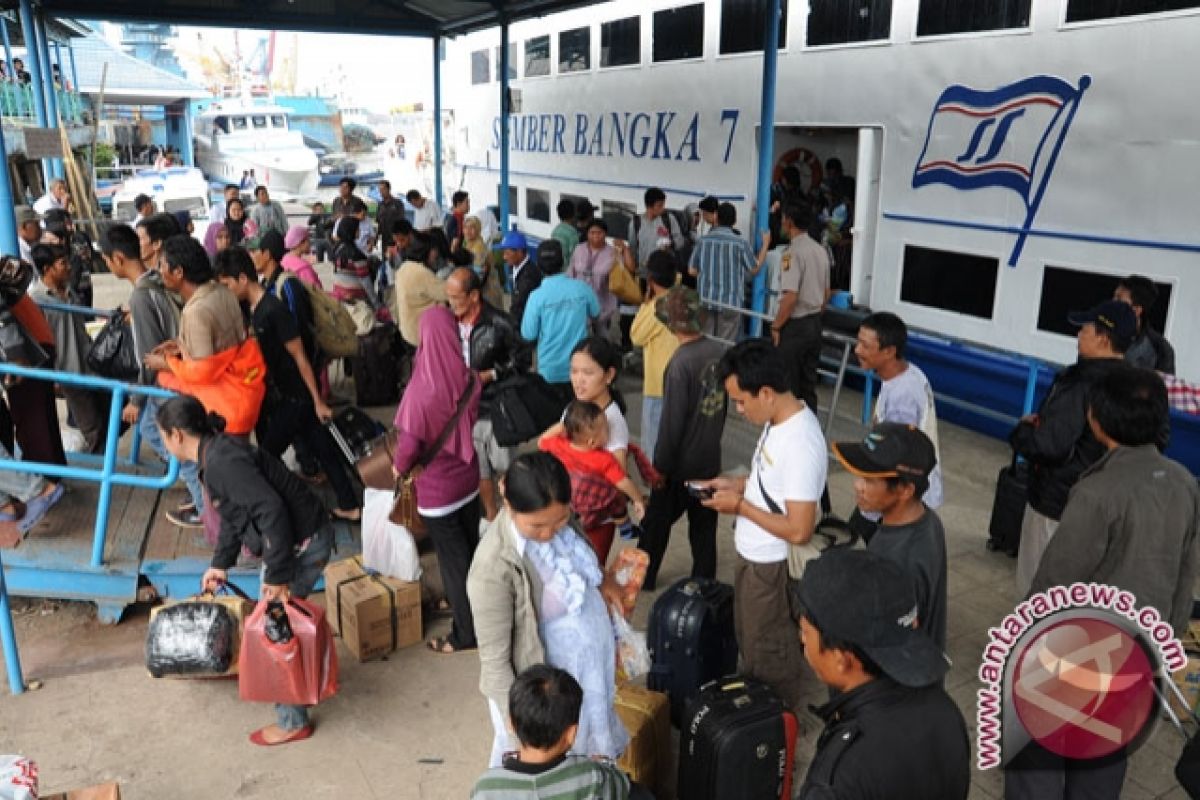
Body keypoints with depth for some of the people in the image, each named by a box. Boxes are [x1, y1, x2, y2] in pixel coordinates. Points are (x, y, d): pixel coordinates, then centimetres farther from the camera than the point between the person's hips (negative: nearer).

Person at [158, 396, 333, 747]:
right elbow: (233, 514, 21)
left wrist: (277, 575, -25)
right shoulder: (217, 452, 8)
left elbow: (271, 509, -30)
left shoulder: (221, 462, -23)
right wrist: (221, 563, 23)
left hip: (302, 544, -10)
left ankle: (292, 722, 17)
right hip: (291, 540, 10)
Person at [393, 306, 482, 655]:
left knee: (452, 557, 9)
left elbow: (409, 445, -20)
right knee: (471, 547, 22)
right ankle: (473, 606, 43)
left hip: (437, 488, -5)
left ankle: (467, 632, 23)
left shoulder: (421, 391, -28)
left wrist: (399, 467, 1)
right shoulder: (469, 380, -10)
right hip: (468, 477, 6)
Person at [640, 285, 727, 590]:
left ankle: (642, 575, 33)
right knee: (704, 524, 17)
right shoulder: (720, 352, -6)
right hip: (710, 457, 5)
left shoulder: (680, 364, -25)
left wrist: (660, 467, -9)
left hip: (681, 463, -5)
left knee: (657, 521, 16)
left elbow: (671, 423, -21)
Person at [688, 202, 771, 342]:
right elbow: (755, 269, 1)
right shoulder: (740, 243, -9)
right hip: (731, 301, -2)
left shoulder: (703, 240, -2)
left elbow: (692, 271, 3)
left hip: (706, 300, 3)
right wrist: (765, 244, 11)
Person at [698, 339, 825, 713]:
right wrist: (738, 484, 0)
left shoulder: (800, 444, -33)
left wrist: (740, 505, -22)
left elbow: (799, 531, -31)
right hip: (752, 556, 9)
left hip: (771, 566, -9)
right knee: (749, 638, 27)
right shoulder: (780, 419, -3)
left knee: (768, 650, 14)